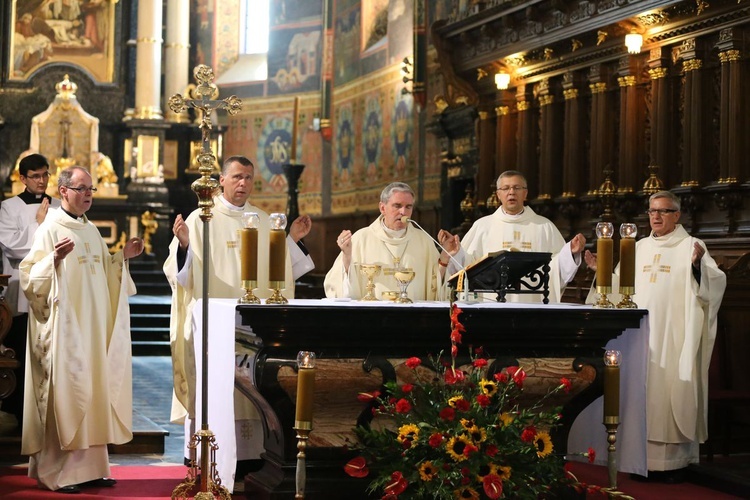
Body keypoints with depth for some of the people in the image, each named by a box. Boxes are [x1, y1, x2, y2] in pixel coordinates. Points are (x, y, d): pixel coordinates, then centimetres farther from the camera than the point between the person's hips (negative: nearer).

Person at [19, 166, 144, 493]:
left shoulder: (91, 230, 15)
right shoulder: (50, 229, -8)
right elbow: (30, 278, -15)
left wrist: (123, 256, 11)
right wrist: (55, 258, -30)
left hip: (94, 328, 8)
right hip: (65, 329, -8)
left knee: (93, 391, 8)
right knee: (64, 391, -7)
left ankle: (90, 466, 14)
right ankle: (56, 472, 0)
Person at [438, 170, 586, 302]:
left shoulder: (544, 227, 11)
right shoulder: (482, 226, 9)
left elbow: (558, 266, 7)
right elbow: (468, 265, 5)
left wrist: (571, 252, -10)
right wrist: (456, 253, -12)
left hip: (533, 303, 0)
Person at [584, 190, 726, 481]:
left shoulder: (690, 246, -1)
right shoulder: (638, 248, 16)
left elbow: (715, 282, -13)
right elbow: (620, 288, 20)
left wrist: (698, 264, -31)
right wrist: (601, 270, 7)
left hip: (673, 337, -5)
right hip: (641, 335, 5)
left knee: (672, 395, -5)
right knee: (643, 394, 5)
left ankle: (675, 460, 0)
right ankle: (647, 458, 10)